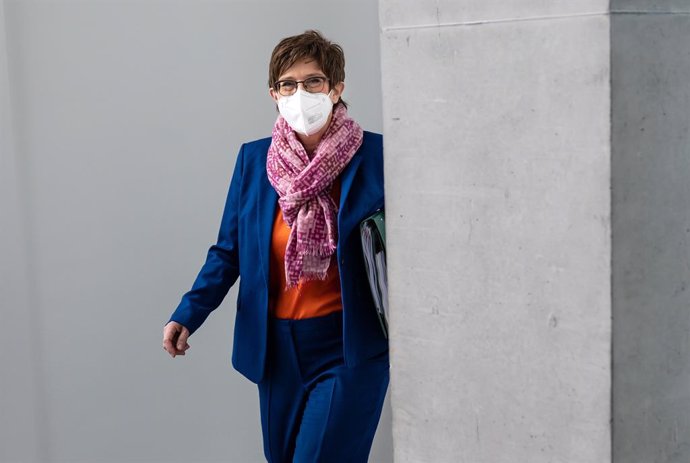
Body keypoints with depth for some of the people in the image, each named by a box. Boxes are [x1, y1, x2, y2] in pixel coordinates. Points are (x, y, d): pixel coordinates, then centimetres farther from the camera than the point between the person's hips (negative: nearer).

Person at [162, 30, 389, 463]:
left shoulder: (375, 156, -8)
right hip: (278, 347, 4)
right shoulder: (253, 159, 2)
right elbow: (228, 252, 4)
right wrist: (189, 314, -8)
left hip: (349, 349, -4)